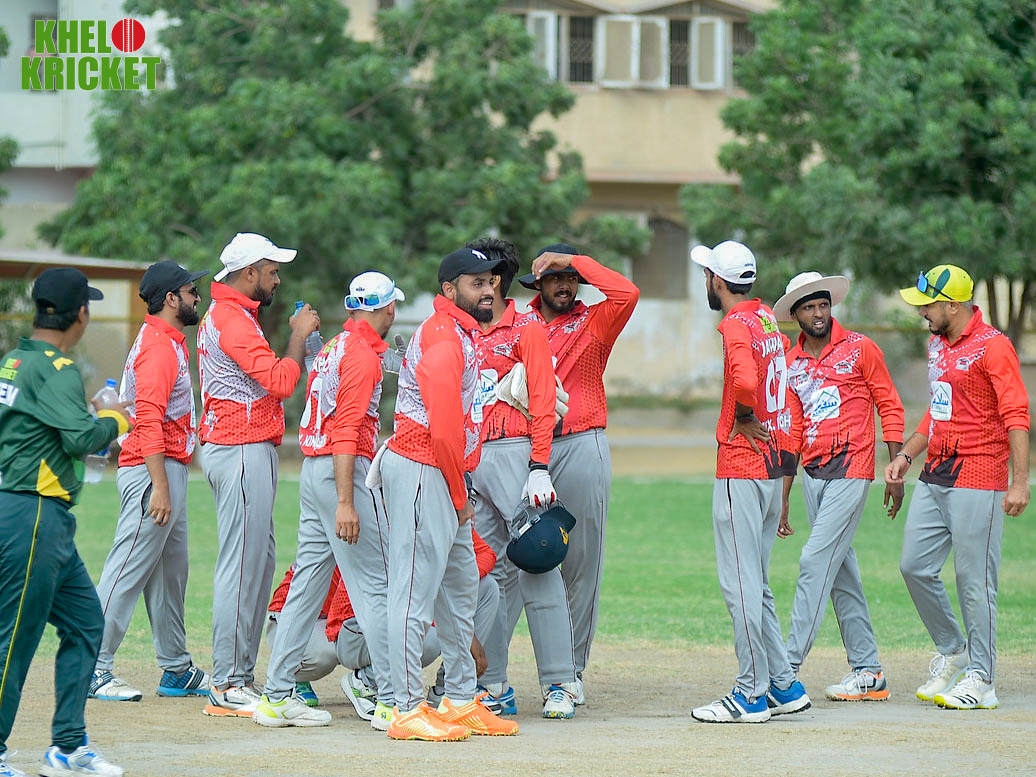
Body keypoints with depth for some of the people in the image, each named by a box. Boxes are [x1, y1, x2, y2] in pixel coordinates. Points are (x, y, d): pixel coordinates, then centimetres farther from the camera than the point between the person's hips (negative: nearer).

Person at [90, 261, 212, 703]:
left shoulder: (169, 342, 19)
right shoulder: (157, 345, -14)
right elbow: (149, 418, -22)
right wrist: (159, 487, -27)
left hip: (168, 472, 11)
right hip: (154, 471, -11)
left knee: (170, 571, 13)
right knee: (129, 569, -10)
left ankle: (177, 670, 19)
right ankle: (95, 669, -10)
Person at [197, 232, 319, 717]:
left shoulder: (225, 315, 20)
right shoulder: (234, 321, -15)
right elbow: (280, 381, -22)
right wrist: (299, 335, -10)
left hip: (244, 451, 11)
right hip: (242, 452, -11)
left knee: (258, 561, 13)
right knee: (241, 565, -10)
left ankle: (241, 677, 16)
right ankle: (227, 688, -10)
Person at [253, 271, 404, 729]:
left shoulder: (335, 347, 16)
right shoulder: (363, 356, -12)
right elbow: (347, 431, -20)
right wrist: (345, 503, -25)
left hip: (313, 469, 9)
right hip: (345, 472, -9)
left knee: (307, 581, 10)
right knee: (375, 587, -7)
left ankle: (278, 696, 11)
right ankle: (392, 703, -8)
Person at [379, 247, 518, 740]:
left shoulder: (461, 333, 18)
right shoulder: (443, 337, -15)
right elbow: (444, 427, -20)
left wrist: (459, 494, 12)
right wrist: (459, 496, -12)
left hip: (442, 477, 11)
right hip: (422, 472, -11)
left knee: (461, 588, 15)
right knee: (416, 591, -9)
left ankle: (461, 702, 22)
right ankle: (409, 711, -8)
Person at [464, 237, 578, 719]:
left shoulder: (526, 329, -1)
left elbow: (542, 403, -7)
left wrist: (540, 467, -15)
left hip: (514, 453, -6)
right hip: (469, 459, 6)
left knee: (536, 568, -7)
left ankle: (560, 683, -5)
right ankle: (492, 684, 6)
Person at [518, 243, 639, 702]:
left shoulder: (593, 322, 7)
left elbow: (627, 293, -12)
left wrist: (575, 261, -6)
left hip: (580, 445, -2)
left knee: (582, 561, -3)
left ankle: (573, 669, 1)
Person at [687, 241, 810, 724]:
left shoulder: (735, 325, -14)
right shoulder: (769, 320, 14)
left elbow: (745, 379, -32)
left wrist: (744, 418, -15)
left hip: (742, 464, -9)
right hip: (774, 461, 9)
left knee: (741, 584, -5)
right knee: (755, 583, 15)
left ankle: (752, 694, -3)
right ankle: (783, 686, 15)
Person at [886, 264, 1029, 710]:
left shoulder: (992, 347, -11)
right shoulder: (937, 344, 16)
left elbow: (1017, 416, -16)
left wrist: (1019, 482, -23)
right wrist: (906, 455, 20)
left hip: (977, 480, -9)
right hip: (934, 477, 9)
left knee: (975, 581, -5)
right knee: (915, 566, 7)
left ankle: (980, 680, 2)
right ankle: (951, 652, 23)